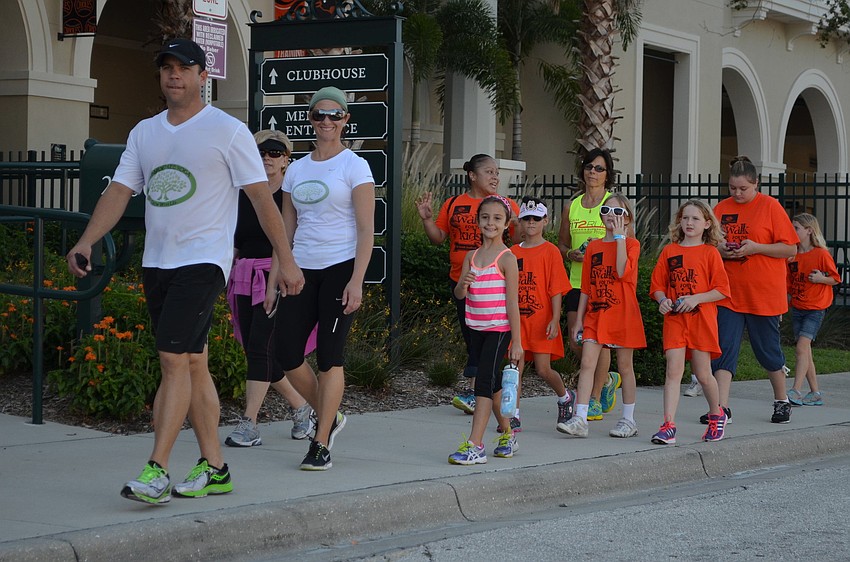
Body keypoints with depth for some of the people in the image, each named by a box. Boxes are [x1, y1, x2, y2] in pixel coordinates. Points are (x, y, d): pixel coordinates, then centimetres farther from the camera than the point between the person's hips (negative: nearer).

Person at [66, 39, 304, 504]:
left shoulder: (228, 131, -4)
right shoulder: (144, 133, 12)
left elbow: (261, 197, -5)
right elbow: (119, 191, 7)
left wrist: (285, 259, -8)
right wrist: (86, 241, -8)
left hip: (203, 260, -6)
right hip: (156, 262, 6)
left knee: (174, 359, -15)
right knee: (192, 362, 10)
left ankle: (156, 471, -14)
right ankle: (213, 468, 16)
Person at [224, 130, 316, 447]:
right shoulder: (244, 195, 14)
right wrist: (225, 276, 13)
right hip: (246, 280, 6)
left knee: (260, 347, -14)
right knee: (258, 353, 6)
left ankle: (249, 426, -13)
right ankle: (301, 407, 27)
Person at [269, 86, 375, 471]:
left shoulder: (354, 166, -1)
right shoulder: (296, 169, 14)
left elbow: (366, 230, -7)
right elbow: (286, 229, 16)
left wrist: (356, 281, -16)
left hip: (340, 268, -5)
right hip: (302, 270, 5)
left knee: (330, 355, -6)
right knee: (287, 355, -2)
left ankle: (322, 445, 0)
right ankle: (329, 416, 21)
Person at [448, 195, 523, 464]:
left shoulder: (507, 258, -8)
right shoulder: (471, 256, 9)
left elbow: (512, 302, -9)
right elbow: (459, 295, 9)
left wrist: (516, 341, -9)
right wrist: (463, 283, -16)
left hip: (499, 329, -6)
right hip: (476, 329, 6)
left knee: (484, 382, -13)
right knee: (493, 383, 15)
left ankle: (475, 445, -16)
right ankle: (507, 434, 31)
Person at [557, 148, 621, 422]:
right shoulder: (571, 206, 12)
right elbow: (561, 244, 19)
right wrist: (572, 254, -3)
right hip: (577, 281, 5)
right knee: (576, 343, 3)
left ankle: (594, 399, 2)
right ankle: (607, 379, 29)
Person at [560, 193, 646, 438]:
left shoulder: (631, 244, -1)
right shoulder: (593, 246, 11)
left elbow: (622, 271, -21)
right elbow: (586, 286, 13)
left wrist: (619, 236, -15)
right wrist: (578, 319, 9)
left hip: (622, 313, -4)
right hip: (595, 313, 4)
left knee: (625, 366, 5)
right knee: (587, 363, -7)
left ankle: (628, 420, 16)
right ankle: (580, 419, -11)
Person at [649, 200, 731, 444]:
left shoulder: (710, 253, 1)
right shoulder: (669, 251, 9)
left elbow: (721, 290, -2)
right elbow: (657, 286, 12)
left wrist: (696, 298, -15)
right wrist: (663, 300, -8)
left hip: (701, 320, -2)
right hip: (674, 319, 2)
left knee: (703, 374, 4)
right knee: (673, 371, -8)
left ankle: (716, 415, 29)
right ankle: (668, 426, -11)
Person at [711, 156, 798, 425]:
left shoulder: (770, 206, -5)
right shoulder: (721, 209, 6)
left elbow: (790, 249, -6)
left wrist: (755, 247, -18)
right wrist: (720, 250, -8)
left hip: (764, 292, -3)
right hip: (729, 293, 3)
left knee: (767, 348, 7)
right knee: (725, 347, -5)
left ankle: (782, 401, 27)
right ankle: (722, 407, -4)